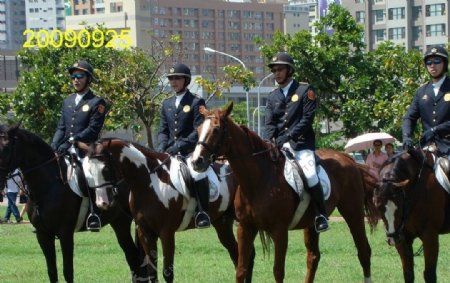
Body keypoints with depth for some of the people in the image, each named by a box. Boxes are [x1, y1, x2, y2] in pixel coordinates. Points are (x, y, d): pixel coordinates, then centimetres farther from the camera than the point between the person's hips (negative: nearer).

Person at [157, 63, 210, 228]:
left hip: (190, 151, -6)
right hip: (170, 152, 6)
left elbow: (198, 131, -8)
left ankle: (203, 213, -29)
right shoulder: (167, 104, 19)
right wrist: (162, 146, -4)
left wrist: (180, 146, -18)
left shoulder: (196, 103, 1)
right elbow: (163, 130, 17)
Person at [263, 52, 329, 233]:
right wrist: (266, 142, -11)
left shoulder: (305, 91, 2)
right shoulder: (273, 97, 17)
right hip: (279, 146, 6)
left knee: (309, 174, -27)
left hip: (301, 144, -6)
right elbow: (270, 124, 10)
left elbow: (307, 118, -8)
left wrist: (289, 136, -18)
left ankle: (321, 214, -14)